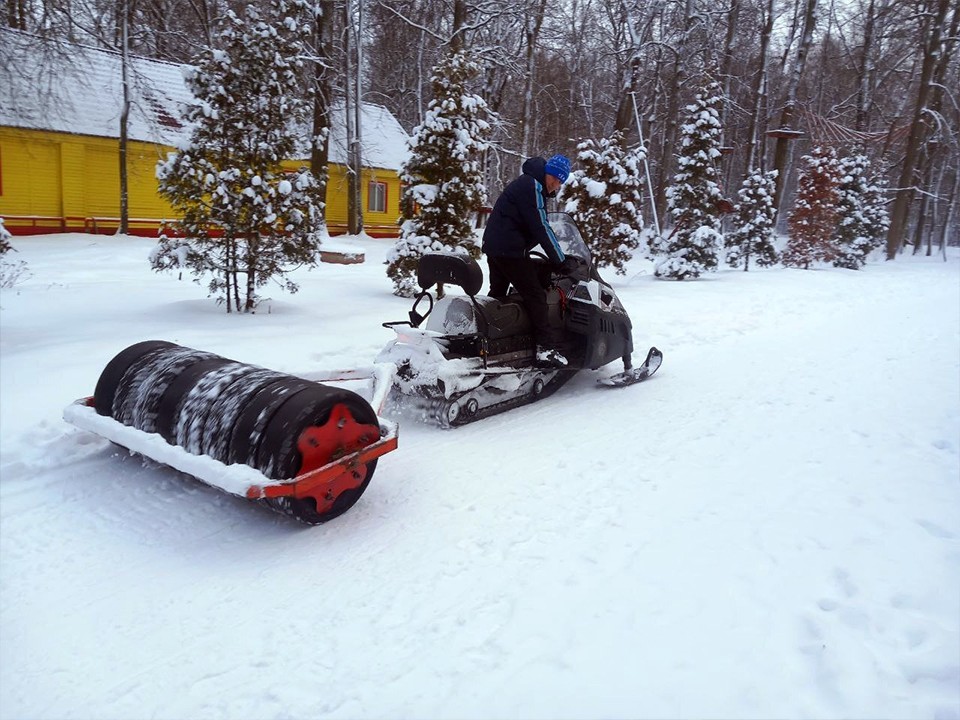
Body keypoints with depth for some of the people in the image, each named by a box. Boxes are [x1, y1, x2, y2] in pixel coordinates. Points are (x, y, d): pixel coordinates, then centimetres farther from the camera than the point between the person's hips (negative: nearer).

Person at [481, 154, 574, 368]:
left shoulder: (527, 184, 19)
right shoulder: (533, 186, -12)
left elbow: (534, 227, 24)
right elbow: (541, 228, -17)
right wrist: (560, 261, -13)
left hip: (493, 246, 11)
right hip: (510, 249, -11)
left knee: (497, 294, 17)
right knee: (535, 295, -10)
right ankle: (547, 347, -13)